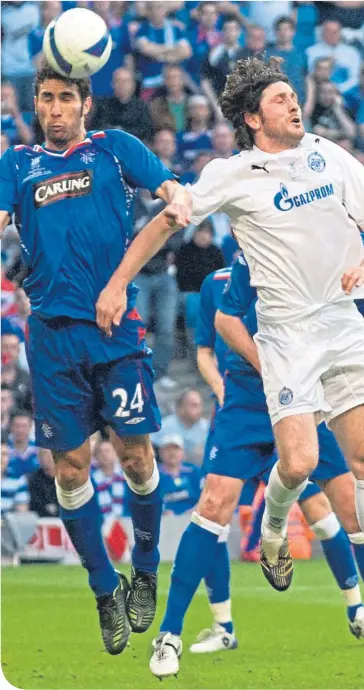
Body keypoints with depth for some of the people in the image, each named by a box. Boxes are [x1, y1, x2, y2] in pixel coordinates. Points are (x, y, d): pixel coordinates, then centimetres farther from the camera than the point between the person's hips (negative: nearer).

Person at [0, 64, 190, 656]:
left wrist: (176, 202, -21)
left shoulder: (114, 147, 10)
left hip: (117, 325, -2)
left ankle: (146, 573, 17)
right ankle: (106, 591, 12)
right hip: (53, 333, 2)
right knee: (69, 465, 0)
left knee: (135, 454, -4)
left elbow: (173, 189, 2)